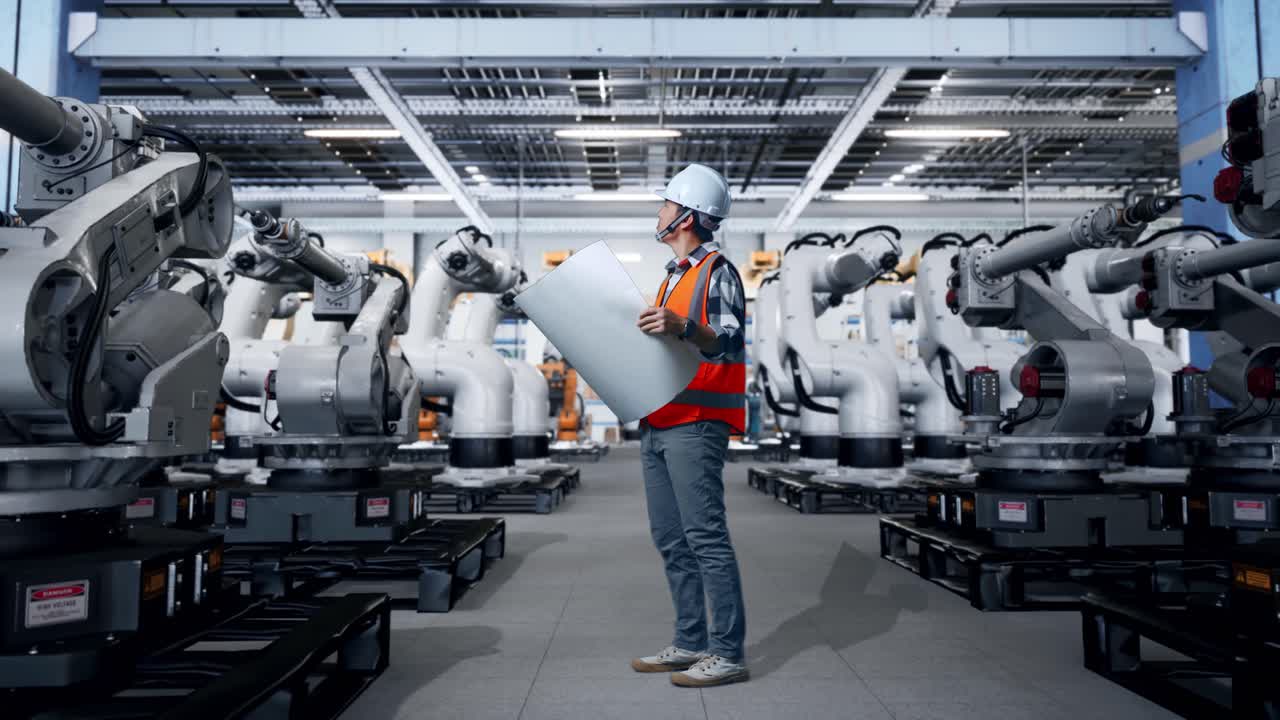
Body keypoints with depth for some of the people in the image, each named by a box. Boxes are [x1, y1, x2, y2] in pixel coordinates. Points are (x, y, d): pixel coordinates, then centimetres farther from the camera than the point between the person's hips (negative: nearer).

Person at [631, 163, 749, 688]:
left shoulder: (717, 271, -6)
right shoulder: (673, 275, 22)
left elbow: (727, 344, -19)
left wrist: (682, 327, -35)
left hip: (695, 424, -9)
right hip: (657, 425, 10)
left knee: (706, 538, -8)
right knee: (671, 541, 10)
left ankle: (728, 653, -1)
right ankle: (690, 644, 19)